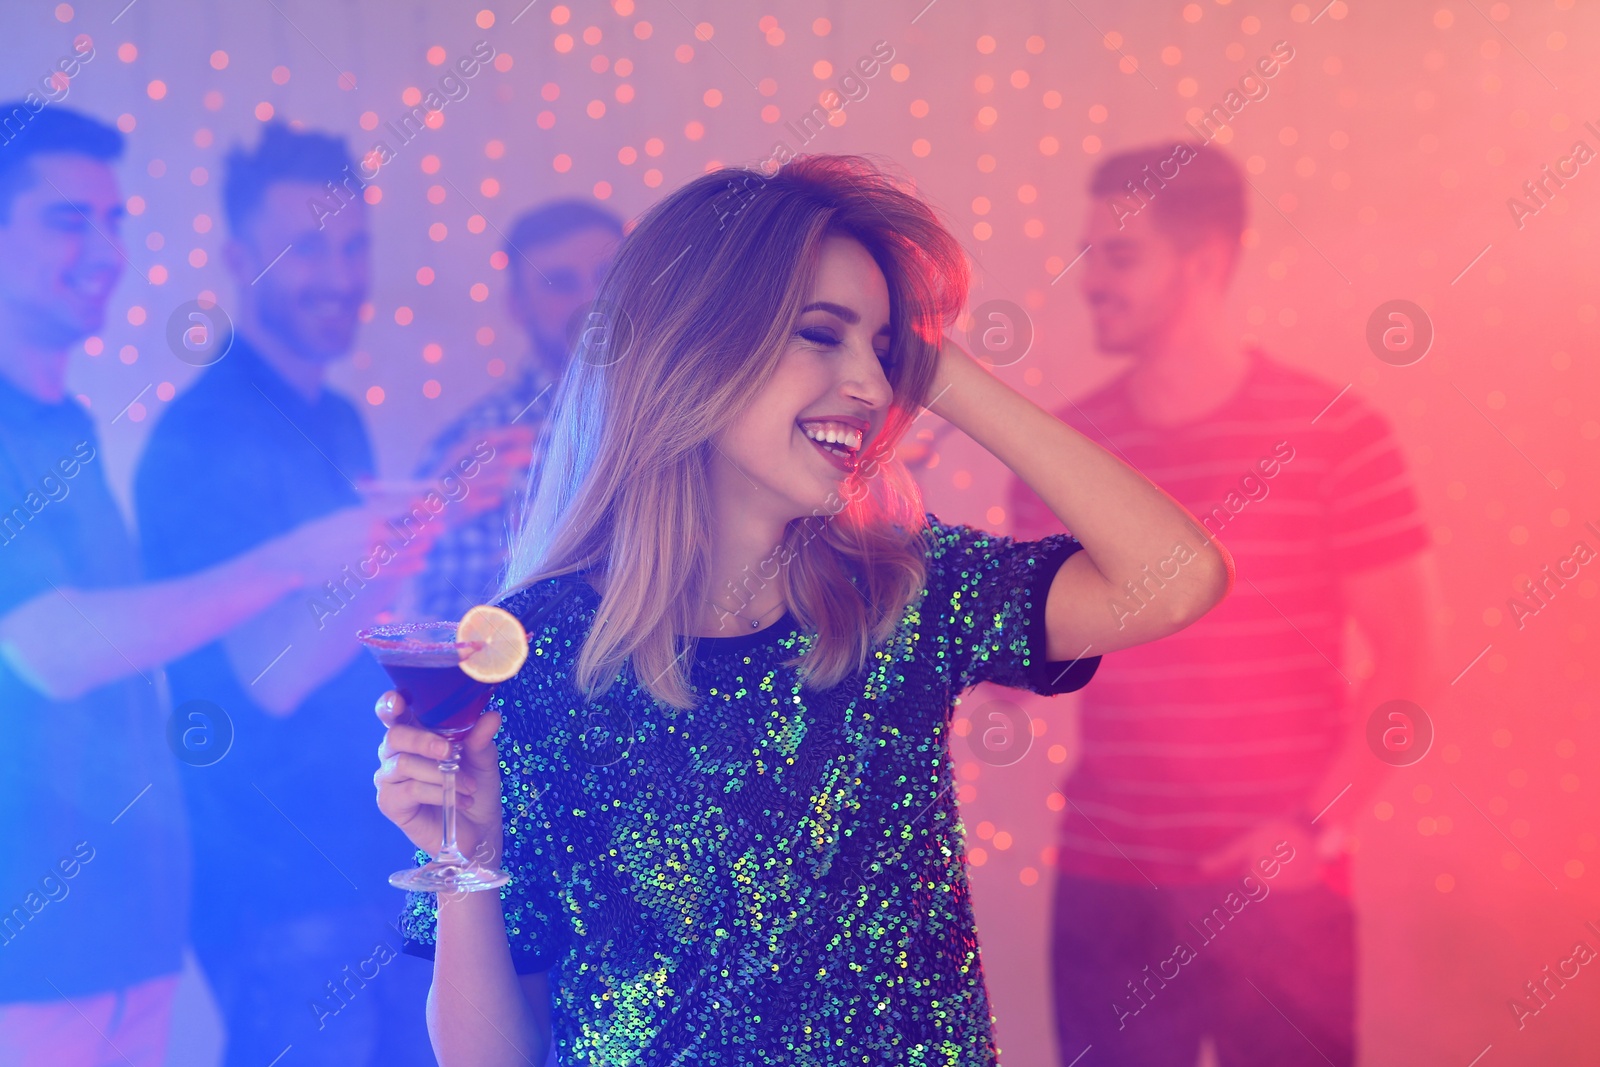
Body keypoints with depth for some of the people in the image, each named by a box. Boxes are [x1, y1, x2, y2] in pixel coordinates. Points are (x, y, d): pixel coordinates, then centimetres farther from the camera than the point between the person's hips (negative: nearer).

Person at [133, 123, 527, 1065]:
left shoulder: (339, 424, 12)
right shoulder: (205, 440, -15)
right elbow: (272, 670, -24)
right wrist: (429, 518, -30)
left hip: (388, 861, 8)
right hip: (286, 888, -8)